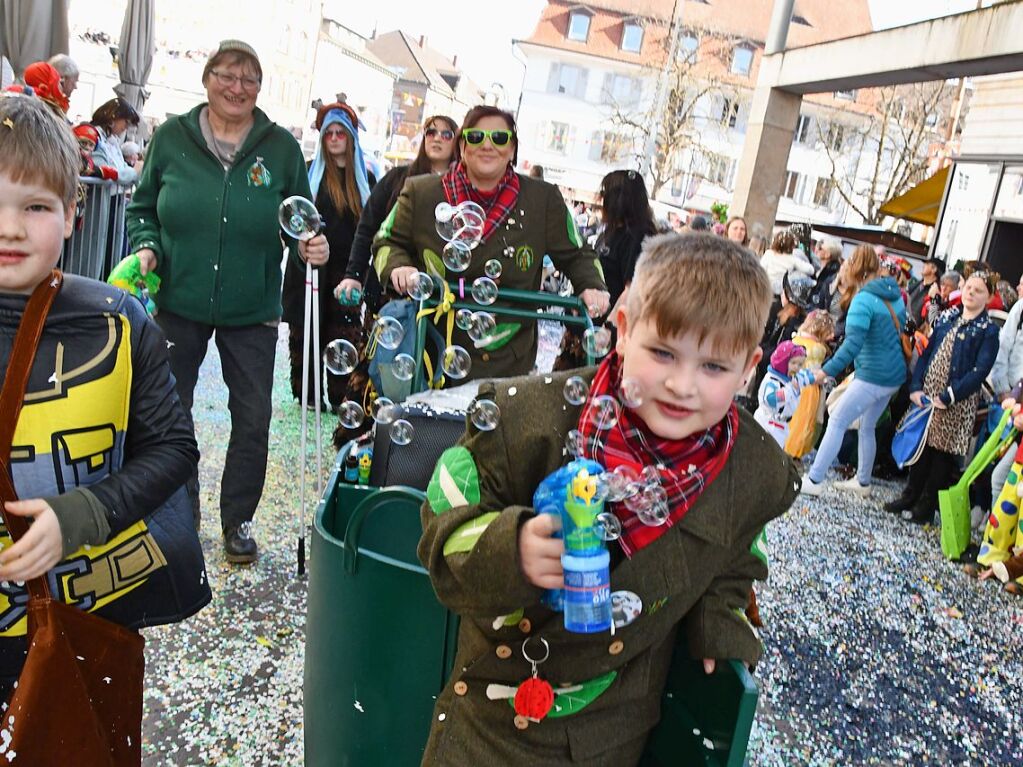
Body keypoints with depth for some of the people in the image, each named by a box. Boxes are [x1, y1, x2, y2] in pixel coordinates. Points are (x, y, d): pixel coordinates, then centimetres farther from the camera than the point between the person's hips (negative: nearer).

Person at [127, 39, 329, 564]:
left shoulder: (281, 147, -3)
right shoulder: (171, 137, -1)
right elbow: (143, 207, 8)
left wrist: (308, 247, -15)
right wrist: (146, 246, -10)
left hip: (251, 310, -1)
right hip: (177, 303, 1)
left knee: (252, 420, 4)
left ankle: (236, 520, 25)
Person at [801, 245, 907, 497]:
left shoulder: (864, 300, -17)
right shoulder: (894, 294, 9)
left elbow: (853, 343, -26)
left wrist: (827, 370, -24)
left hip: (872, 376, -9)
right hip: (894, 375, 9)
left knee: (837, 422, -3)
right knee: (867, 427, 19)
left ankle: (813, 480, -1)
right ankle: (862, 482, 29)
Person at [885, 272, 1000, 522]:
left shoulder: (988, 330, -6)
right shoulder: (947, 318, 9)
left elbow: (980, 370, -14)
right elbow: (927, 353, 8)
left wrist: (947, 397, -19)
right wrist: (916, 387, -4)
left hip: (956, 402, -5)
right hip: (927, 394, 5)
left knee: (942, 452, 3)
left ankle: (926, 506, 14)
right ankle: (910, 496, 25)